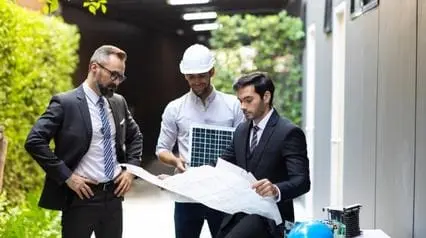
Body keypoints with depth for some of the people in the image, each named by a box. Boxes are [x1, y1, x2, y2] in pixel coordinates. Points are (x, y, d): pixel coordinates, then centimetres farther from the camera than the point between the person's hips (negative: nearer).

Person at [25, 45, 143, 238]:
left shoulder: (119, 102, 9)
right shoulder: (65, 103, -11)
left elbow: (135, 136, 23)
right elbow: (34, 141, -16)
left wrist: (131, 168, 7)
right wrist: (66, 176, -17)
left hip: (113, 194, 6)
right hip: (82, 195, -6)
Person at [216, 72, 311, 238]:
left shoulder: (289, 132, -12)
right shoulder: (241, 130, 12)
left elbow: (302, 181, -19)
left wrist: (276, 190, -39)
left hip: (269, 217, -7)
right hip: (240, 213, 7)